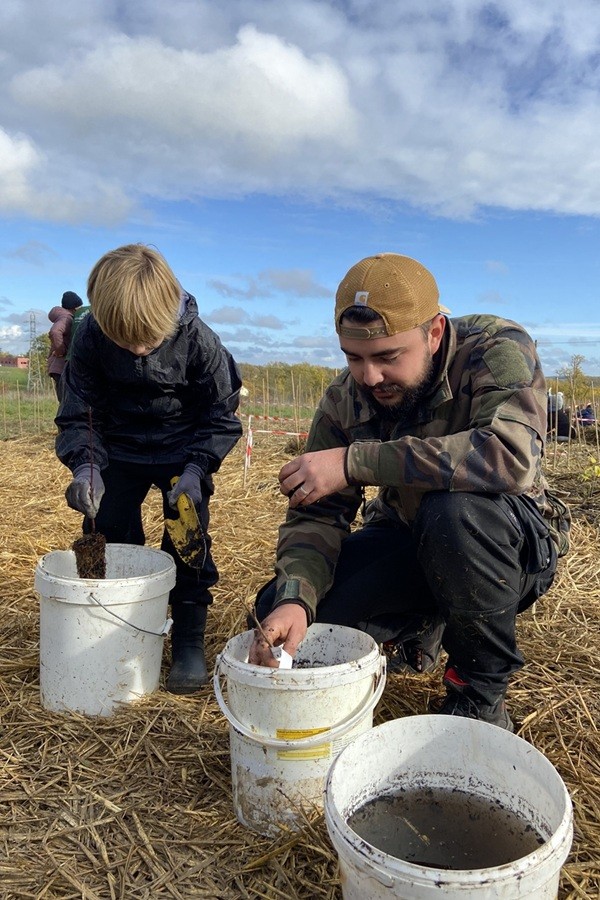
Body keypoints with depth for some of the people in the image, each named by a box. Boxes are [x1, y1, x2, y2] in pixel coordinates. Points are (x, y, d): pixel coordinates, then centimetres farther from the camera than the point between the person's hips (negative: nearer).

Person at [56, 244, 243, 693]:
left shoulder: (198, 340, -23)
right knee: (104, 537, 2)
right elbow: (79, 411, -10)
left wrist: (197, 468, -26)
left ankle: (190, 642, 8)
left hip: (185, 450, -2)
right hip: (119, 451, 2)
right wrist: (84, 464, -28)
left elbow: (221, 417, -13)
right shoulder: (90, 337, -19)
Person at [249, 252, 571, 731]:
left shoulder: (497, 350, -23)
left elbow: (512, 454, -42)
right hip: (408, 542, 5)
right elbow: (317, 513, -12)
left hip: (512, 546, -4)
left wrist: (354, 462, -39)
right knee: (279, 607, -12)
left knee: (454, 510, -39)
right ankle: (422, 626, 16)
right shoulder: (344, 399, -10)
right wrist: (294, 598, -33)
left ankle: (482, 694, -12)